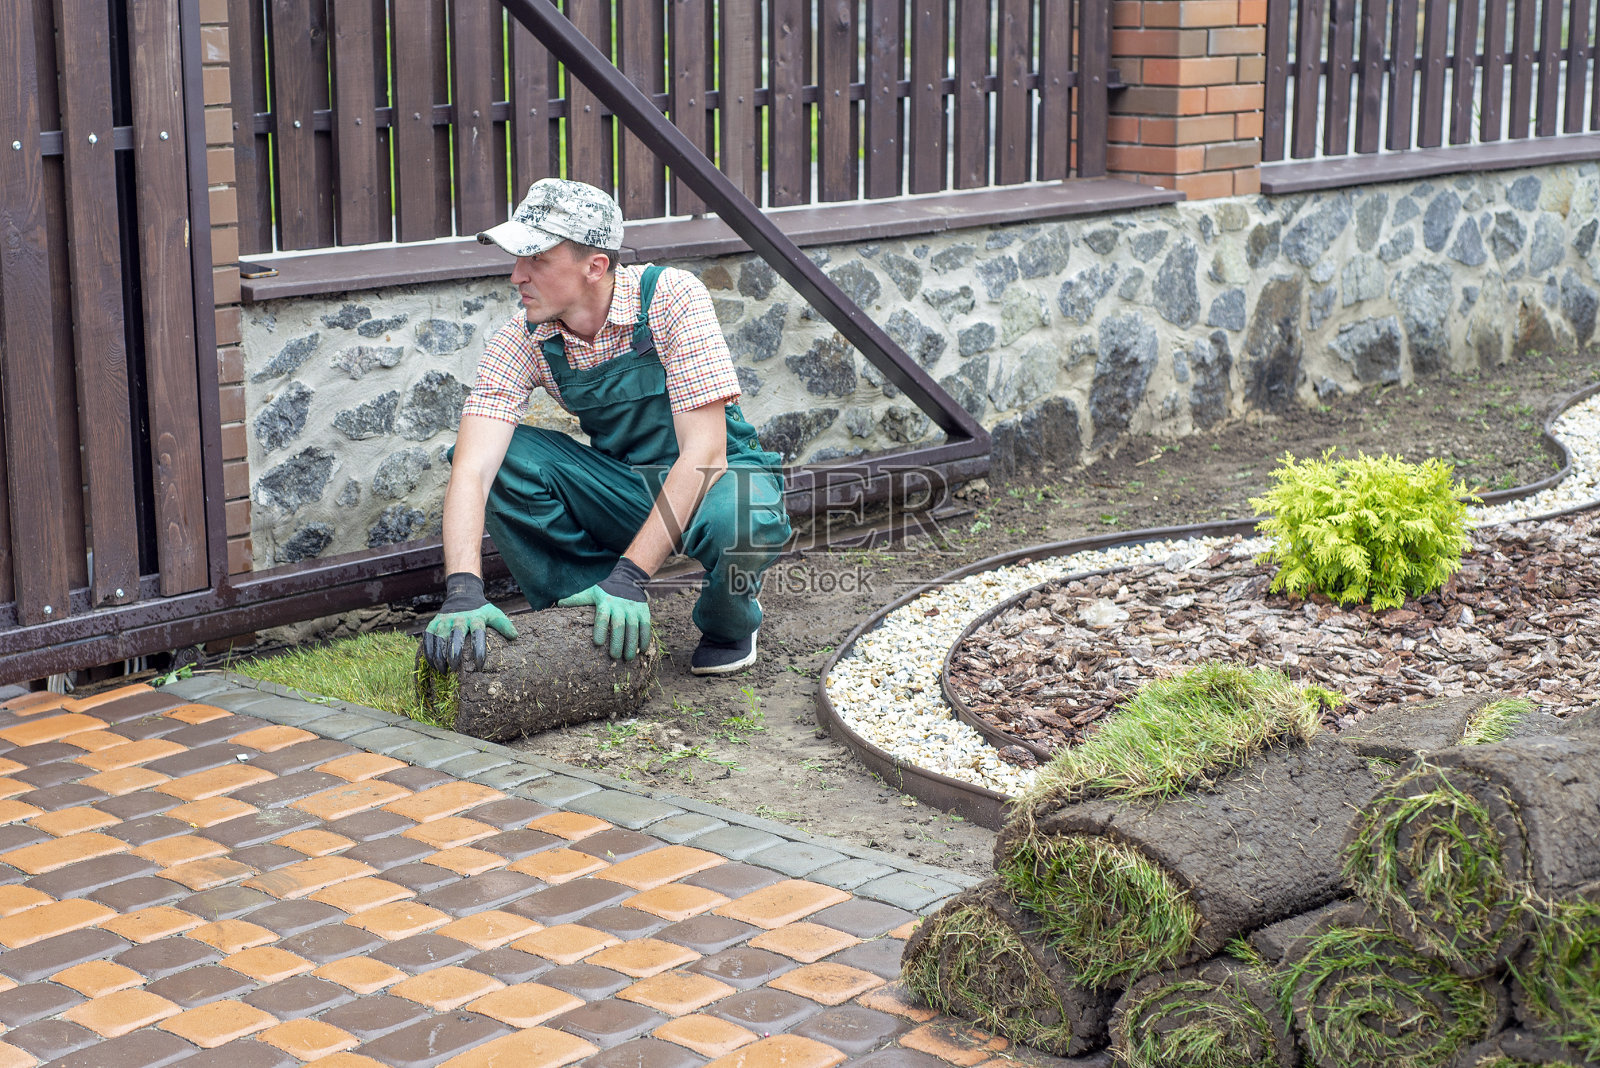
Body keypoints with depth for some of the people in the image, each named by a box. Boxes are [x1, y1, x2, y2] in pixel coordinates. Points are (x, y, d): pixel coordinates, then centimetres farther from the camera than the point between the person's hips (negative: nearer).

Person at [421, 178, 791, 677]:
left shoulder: (673, 296, -24)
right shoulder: (523, 340, -14)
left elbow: (704, 452, -29)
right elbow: (472, 467, -25)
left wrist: (629, 576, -36)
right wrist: (463, 591, -42)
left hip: (715, 478, -3)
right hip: (621, 484, 3)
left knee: (740, 519, -39)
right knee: (505, 456, -22)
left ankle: (729, 621, -2)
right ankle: (591, 617, -6)